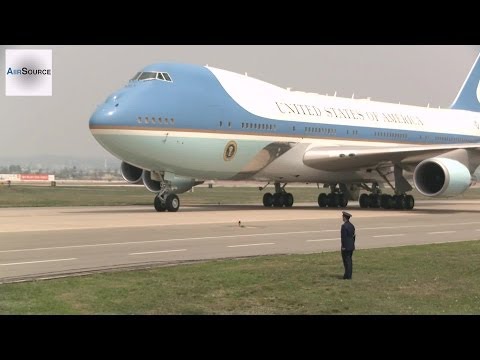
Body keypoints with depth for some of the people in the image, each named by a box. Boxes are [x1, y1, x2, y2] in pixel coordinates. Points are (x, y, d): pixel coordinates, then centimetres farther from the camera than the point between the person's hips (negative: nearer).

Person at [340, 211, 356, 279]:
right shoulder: (352, 225, 10)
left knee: (347, 261, -5)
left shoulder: (344, 226, -17)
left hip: (346, 247, -8)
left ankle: (348, 276, -3)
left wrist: (343, 246, -16)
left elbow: (344, 237, -19)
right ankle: (348, 275, 17)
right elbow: (353, 236, 14)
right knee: (349, 260, 13)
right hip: (351, 246, 8)